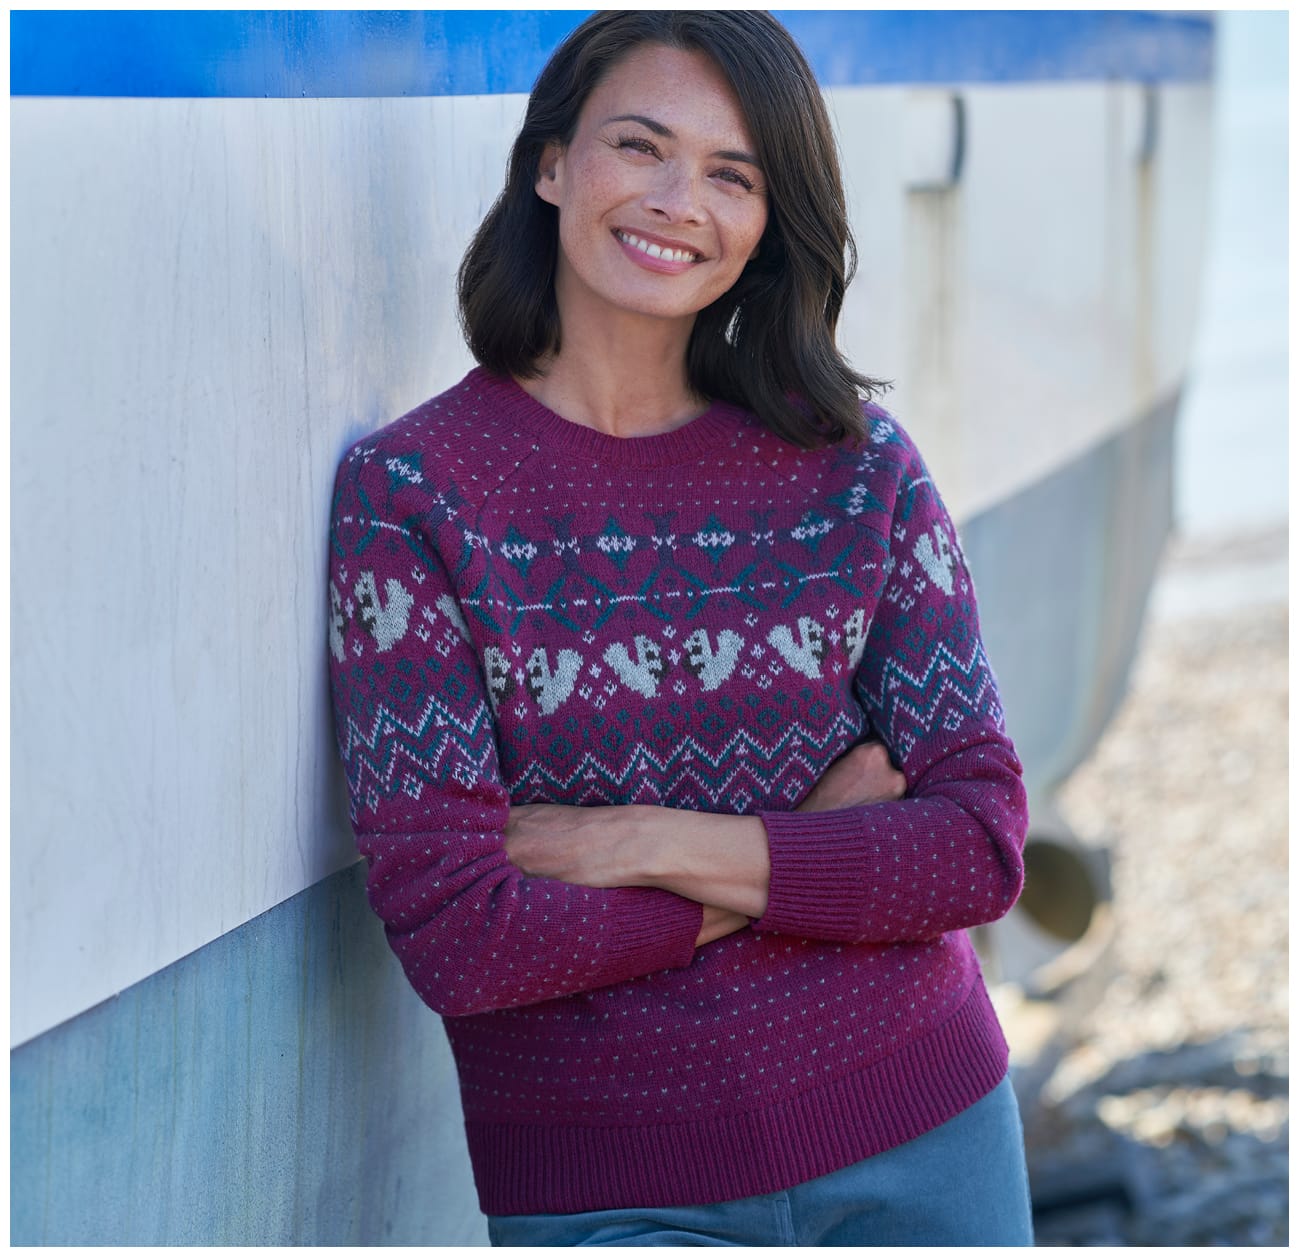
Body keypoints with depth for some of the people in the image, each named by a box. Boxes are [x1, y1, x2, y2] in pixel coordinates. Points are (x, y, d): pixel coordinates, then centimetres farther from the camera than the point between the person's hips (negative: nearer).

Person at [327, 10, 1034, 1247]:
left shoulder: (857, 464, 0)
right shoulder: (409, 490, -8)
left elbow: (984, 846, -5)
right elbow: (453, 936, -14)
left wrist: (654, 844, -15)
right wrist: (812, 858, -11)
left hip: (915, 1141, 3)